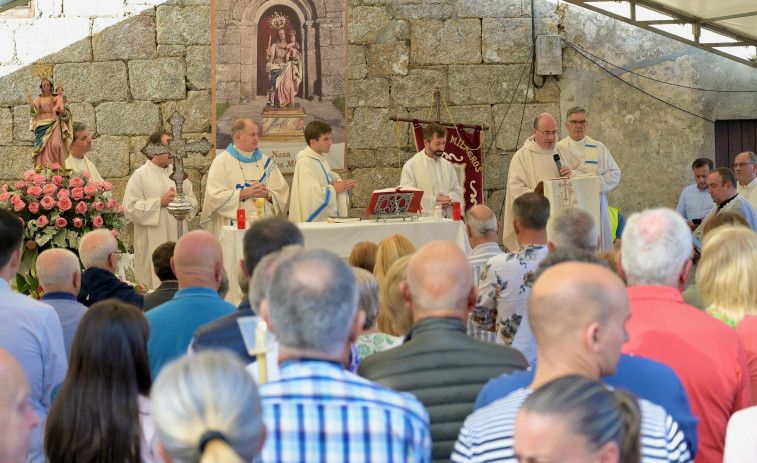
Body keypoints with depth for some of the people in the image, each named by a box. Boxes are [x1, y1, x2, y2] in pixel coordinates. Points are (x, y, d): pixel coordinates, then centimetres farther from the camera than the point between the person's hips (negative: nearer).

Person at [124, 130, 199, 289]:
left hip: (178, 240, 5)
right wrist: (159, 202, -14)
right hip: (152, 245, -5)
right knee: (154, 284, -5)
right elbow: (130, 208, -10)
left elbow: (193, 203, 14)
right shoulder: (140, 175, -2)